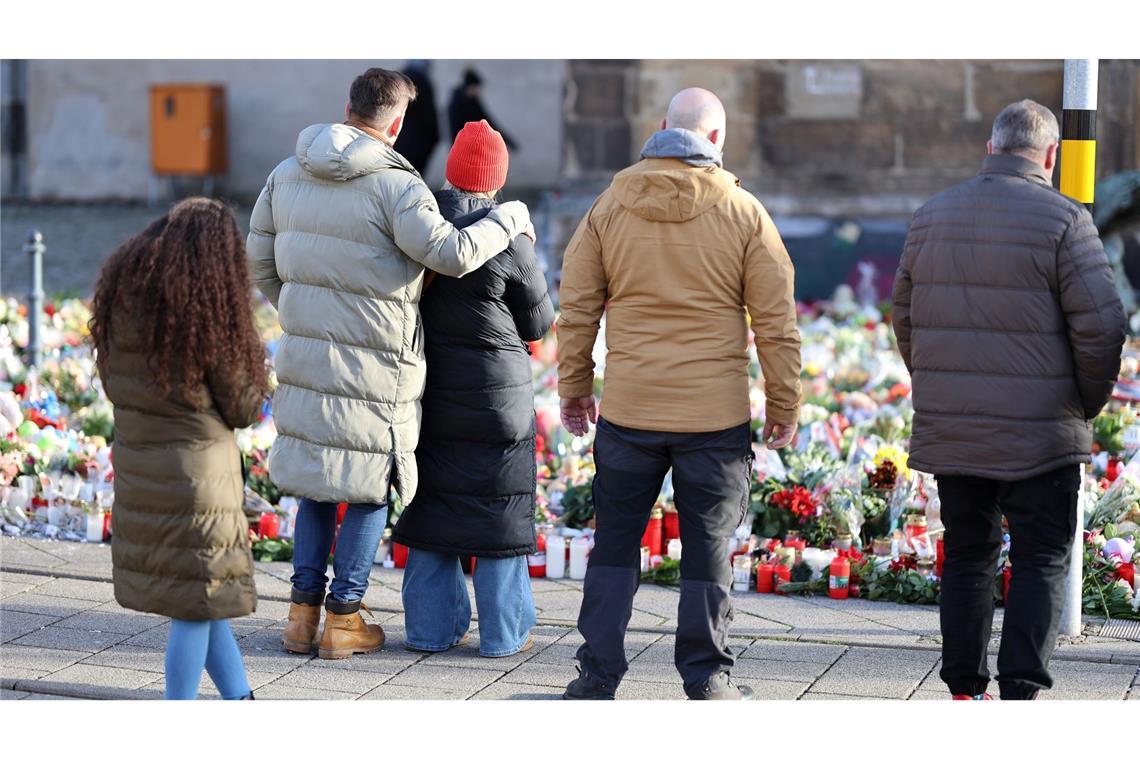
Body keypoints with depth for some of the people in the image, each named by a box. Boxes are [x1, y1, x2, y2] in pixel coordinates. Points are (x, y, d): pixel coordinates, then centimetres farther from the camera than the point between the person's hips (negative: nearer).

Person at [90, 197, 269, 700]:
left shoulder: (120, 296, 2)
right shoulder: (212, 311, -15)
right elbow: (243, 410, -6)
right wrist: (249, 353, 8)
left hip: (134, 465, 7)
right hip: (196, 466, -7)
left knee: (196, 591, 18)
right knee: (198, 603, 4)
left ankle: (239, 701, 29)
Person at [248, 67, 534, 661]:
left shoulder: (288, 174, 6)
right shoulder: (393, 185, -14)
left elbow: (260, 262, 13)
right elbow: (452, 254, -22)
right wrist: (508, 219, -5)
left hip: (304, 355, 6)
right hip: (371, 367, -6)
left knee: (316, 483, 16)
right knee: (368, 489, 7)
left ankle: (303, 612, 17)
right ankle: (343, 618, 10)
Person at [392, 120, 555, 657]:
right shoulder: (509, 242, -16)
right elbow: (538, 322, -3)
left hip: (427, 391, 4)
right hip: (495, 398, -4)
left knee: (433, 506, 13)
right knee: (497, 510, 5)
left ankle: (431, 626, 16)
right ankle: (504, 632, 9)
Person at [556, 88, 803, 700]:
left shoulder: (609, 207, 3)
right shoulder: (744, 214, -3)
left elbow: (577, 309, 4)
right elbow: (776, 322, -2)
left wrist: (574, 387, 14)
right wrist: (784, 406, 6)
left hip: (627, 412, 2)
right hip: (716, 417, -1)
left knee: (615, 542, 11)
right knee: (707, 548, 6)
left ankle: (598, 676, 11)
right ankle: (706, 680, 10)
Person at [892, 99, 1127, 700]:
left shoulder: (932, 216, 8)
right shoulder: (1061, 219, -10)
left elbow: (905, 318, 14)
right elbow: (1100, 327, -13)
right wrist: (1089, 403, 2)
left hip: (947, 428, 5)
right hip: (1039, 435, -5)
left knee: (966, 556, 14)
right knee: (1041, 561, 3)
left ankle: (964, 690, 16)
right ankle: (1021, 691, -3)